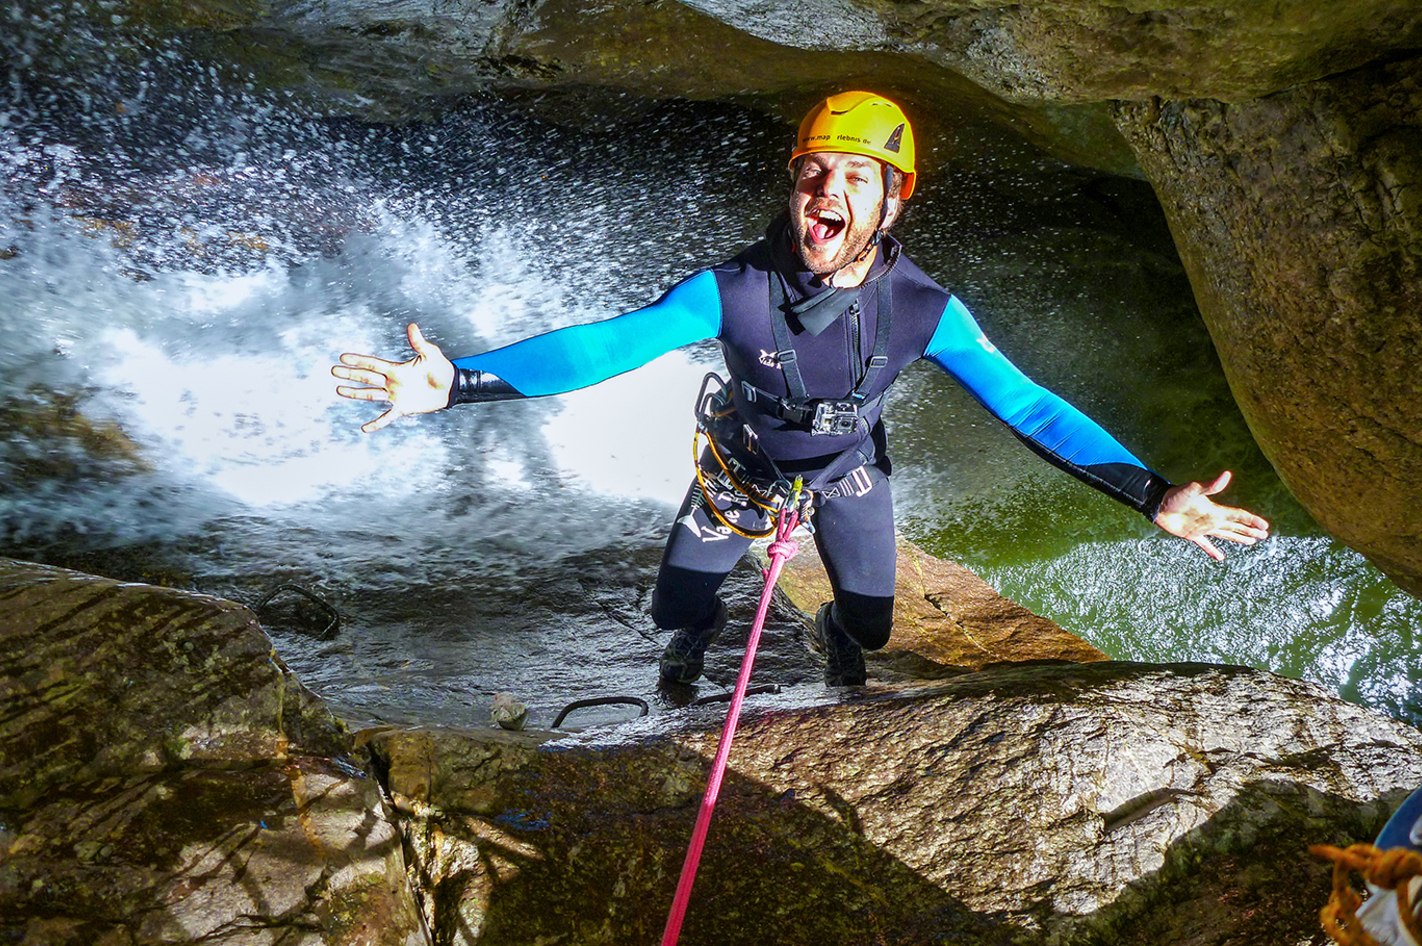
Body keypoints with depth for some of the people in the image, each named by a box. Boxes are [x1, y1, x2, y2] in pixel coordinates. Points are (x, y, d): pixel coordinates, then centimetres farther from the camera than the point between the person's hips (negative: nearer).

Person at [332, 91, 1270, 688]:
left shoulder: (923, 310, -31)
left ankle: (835, 634, 55)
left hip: (848, 473, 1)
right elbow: (606, 344, -38)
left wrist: (1152, 494, -34)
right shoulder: (733, 291, -35)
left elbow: (1026, 402, -27)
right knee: (674, 608, 12)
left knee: (871, 626, 13)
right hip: (742, 467, 0)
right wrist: (456, 382, -48)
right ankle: (703, 630, 54)